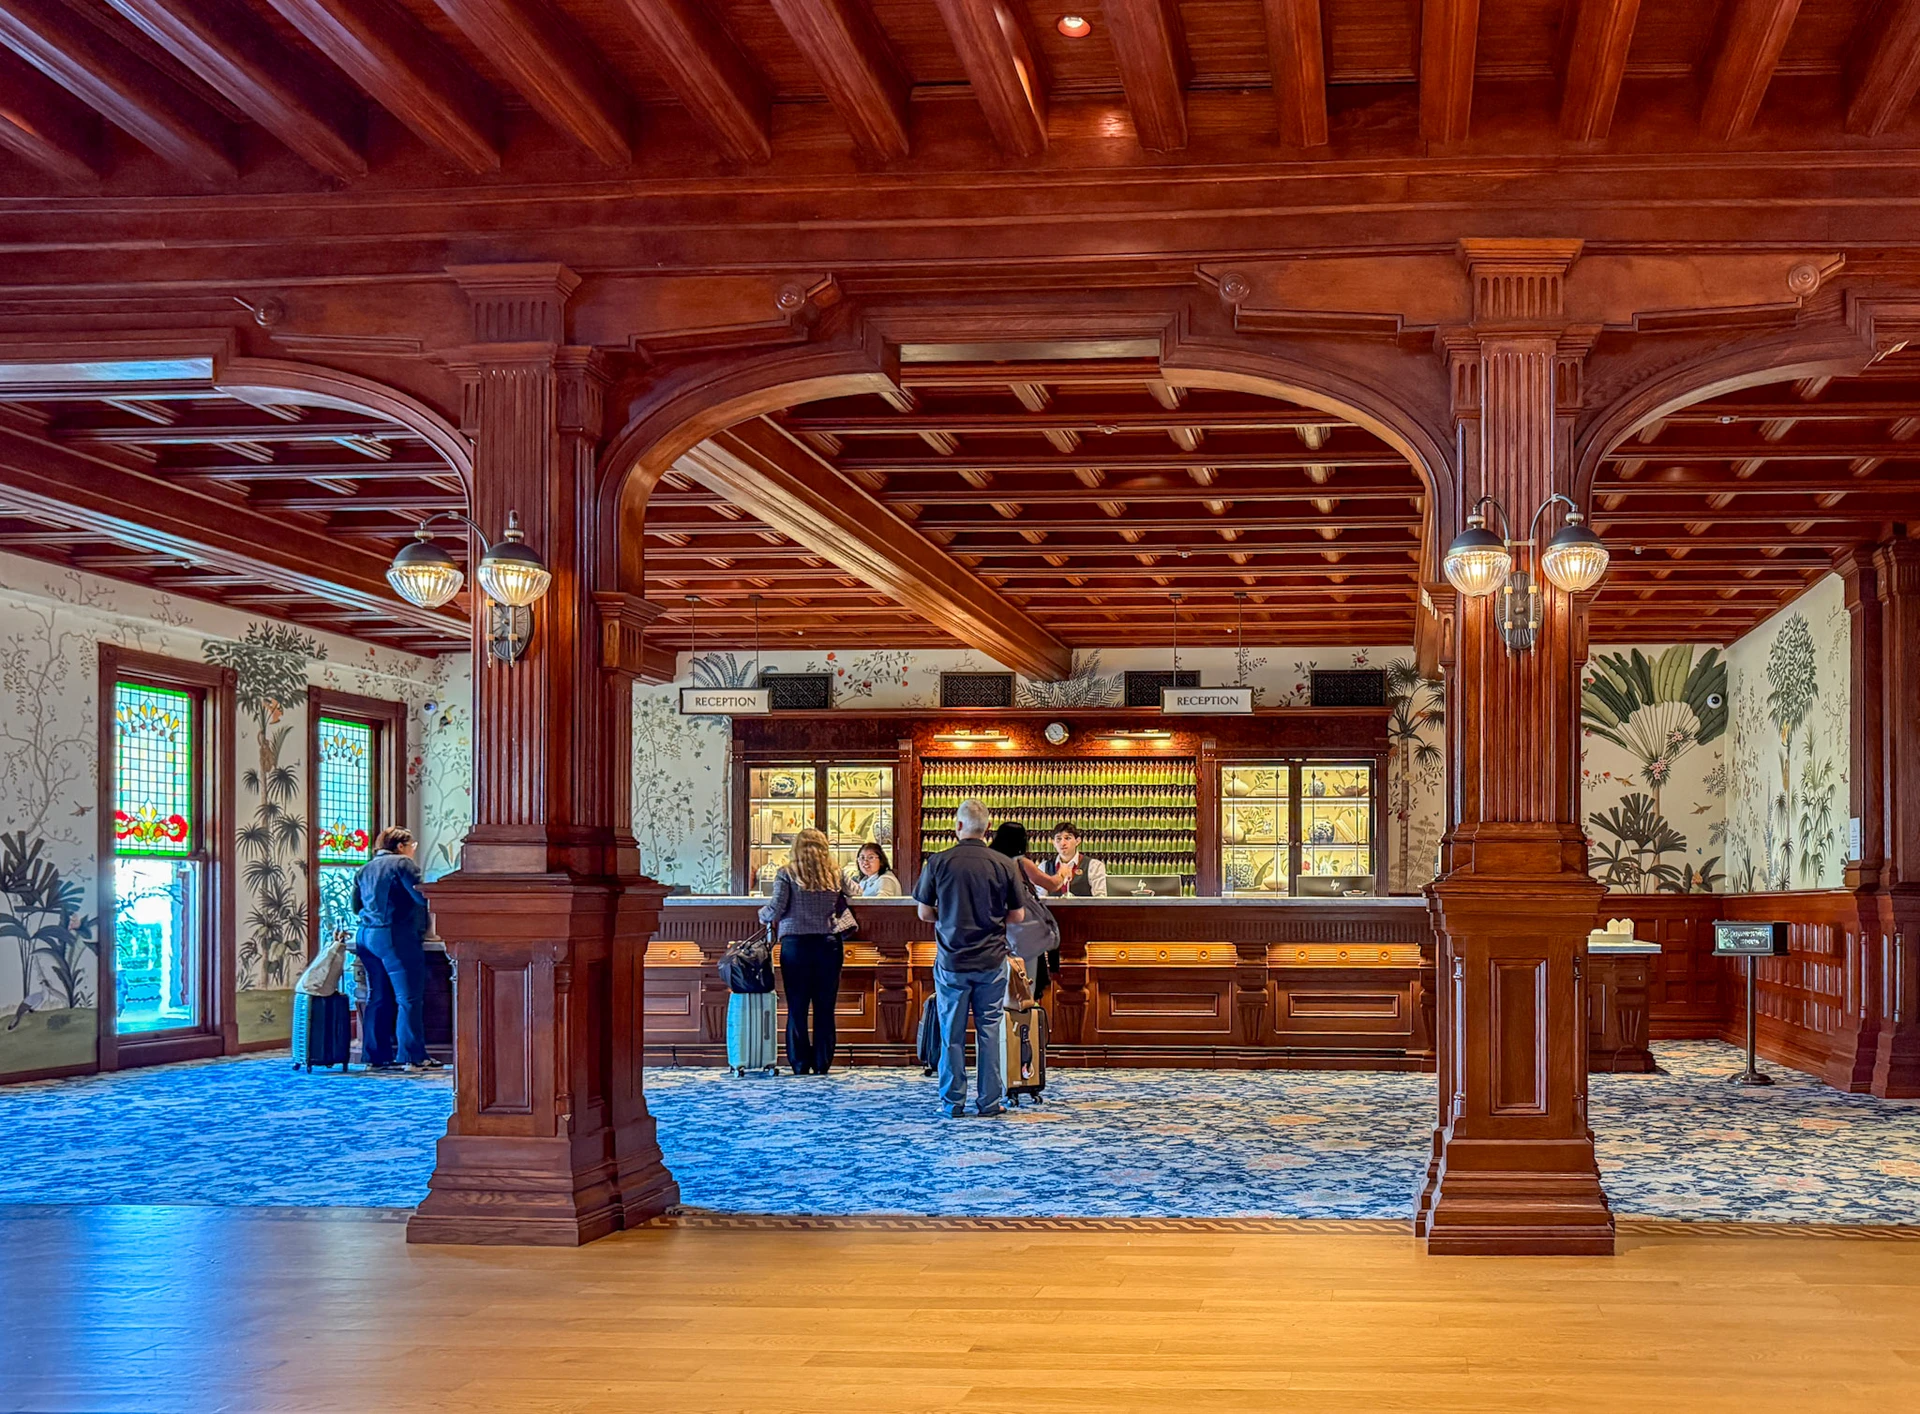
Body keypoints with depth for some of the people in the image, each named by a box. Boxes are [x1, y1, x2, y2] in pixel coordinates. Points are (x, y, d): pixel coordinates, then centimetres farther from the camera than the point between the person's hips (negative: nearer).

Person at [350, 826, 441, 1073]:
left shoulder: (365, 870, 17)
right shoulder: (403, 863, -5)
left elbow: (356, 905, 22)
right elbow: (421, 896, -13)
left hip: (366, 936, 8)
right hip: (396, 936, -8)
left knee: (378, 998, 11)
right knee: (409, 999, -6)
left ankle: (376, 1056, 12)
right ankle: (414, 1057, -9)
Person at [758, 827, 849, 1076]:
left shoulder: (787, 873, -1)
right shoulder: (835, 875, 7)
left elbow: (777, 907, -8)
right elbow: (844, 910, 9)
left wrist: (763, 914, 12)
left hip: (795, 943, -2)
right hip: (828, 944, 2)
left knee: (797, 1008, 4)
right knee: (825, 1008, 6)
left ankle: (800, 1063, 5)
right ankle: (822, 1063, 7)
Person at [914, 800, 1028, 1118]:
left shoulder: (938, 863, -7)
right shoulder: (1003, 865, -5)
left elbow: (924, 912, 0)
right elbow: (1018, 916, 2)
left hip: (951, 961, -1)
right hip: (992, 961, 1)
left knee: (952, 1034, 7)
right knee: (990, 1032, 8)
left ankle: (953, 1101, 11)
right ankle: (990, 1101, 10)